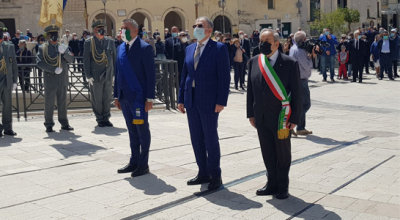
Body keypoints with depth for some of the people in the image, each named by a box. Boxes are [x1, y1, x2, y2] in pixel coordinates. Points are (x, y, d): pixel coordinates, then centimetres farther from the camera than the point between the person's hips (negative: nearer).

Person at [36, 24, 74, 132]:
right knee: (49, 103, 0)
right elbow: (39, 63, -7)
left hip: (63, 80, 3)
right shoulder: (43, 48, 2)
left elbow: (71, 60, 3)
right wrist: (54, 69, -15)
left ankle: (64, 123, 17)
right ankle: (49, 125, 8)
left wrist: (64, 52, -16)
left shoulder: (63, 47, 12)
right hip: (50, 80, -3)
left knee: (62, 102, 9)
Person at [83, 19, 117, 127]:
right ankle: (100, 119, 15)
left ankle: (106, 118, 19)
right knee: (97, 99, 4)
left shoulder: (110, 42, 10)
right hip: (96, 76, -3)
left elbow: (114, 58, 13)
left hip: (108, 75, 3)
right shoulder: (89, 42, 0)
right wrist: (88, 76, -8)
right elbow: (86, 60, -2)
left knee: (107, 99, 7)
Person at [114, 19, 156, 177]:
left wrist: (150, 98, -15)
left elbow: (151, 74, -11)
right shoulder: (120, 48, 14)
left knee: (142, 130, 2)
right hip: (125, 97, 7)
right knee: (132, 131, 14)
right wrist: (117, 95, 14)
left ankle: (143, 164, 12)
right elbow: (118, 73, 17)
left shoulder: (145, 48, -8)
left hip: (138, 97, -7)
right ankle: (134, 162, 23)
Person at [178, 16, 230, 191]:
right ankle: (203, 173, 25)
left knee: (211, 139, 2)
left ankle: (215, 176, 17)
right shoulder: (189, 49, 12)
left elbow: (225, 76, -10)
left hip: (209, 101, -6)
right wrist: (181, 99, 10)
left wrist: (221, 102, -16)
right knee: (196, 139, 11)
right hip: (191, 101, 6)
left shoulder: (219, 48, -6)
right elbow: (185, 75, 14)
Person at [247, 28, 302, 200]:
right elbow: (250, 89, 9)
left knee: (283, 154, 9)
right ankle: (272, 183, 28)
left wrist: (295, 118, -9)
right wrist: (251, 113, 6)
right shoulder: (254, 62, 5)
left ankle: (283, 187, 25)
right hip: (261, 118, 4)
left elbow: (296, 93, -6)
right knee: (267, 153, 13)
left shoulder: (290, 63, -7)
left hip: (281, 118, -4)